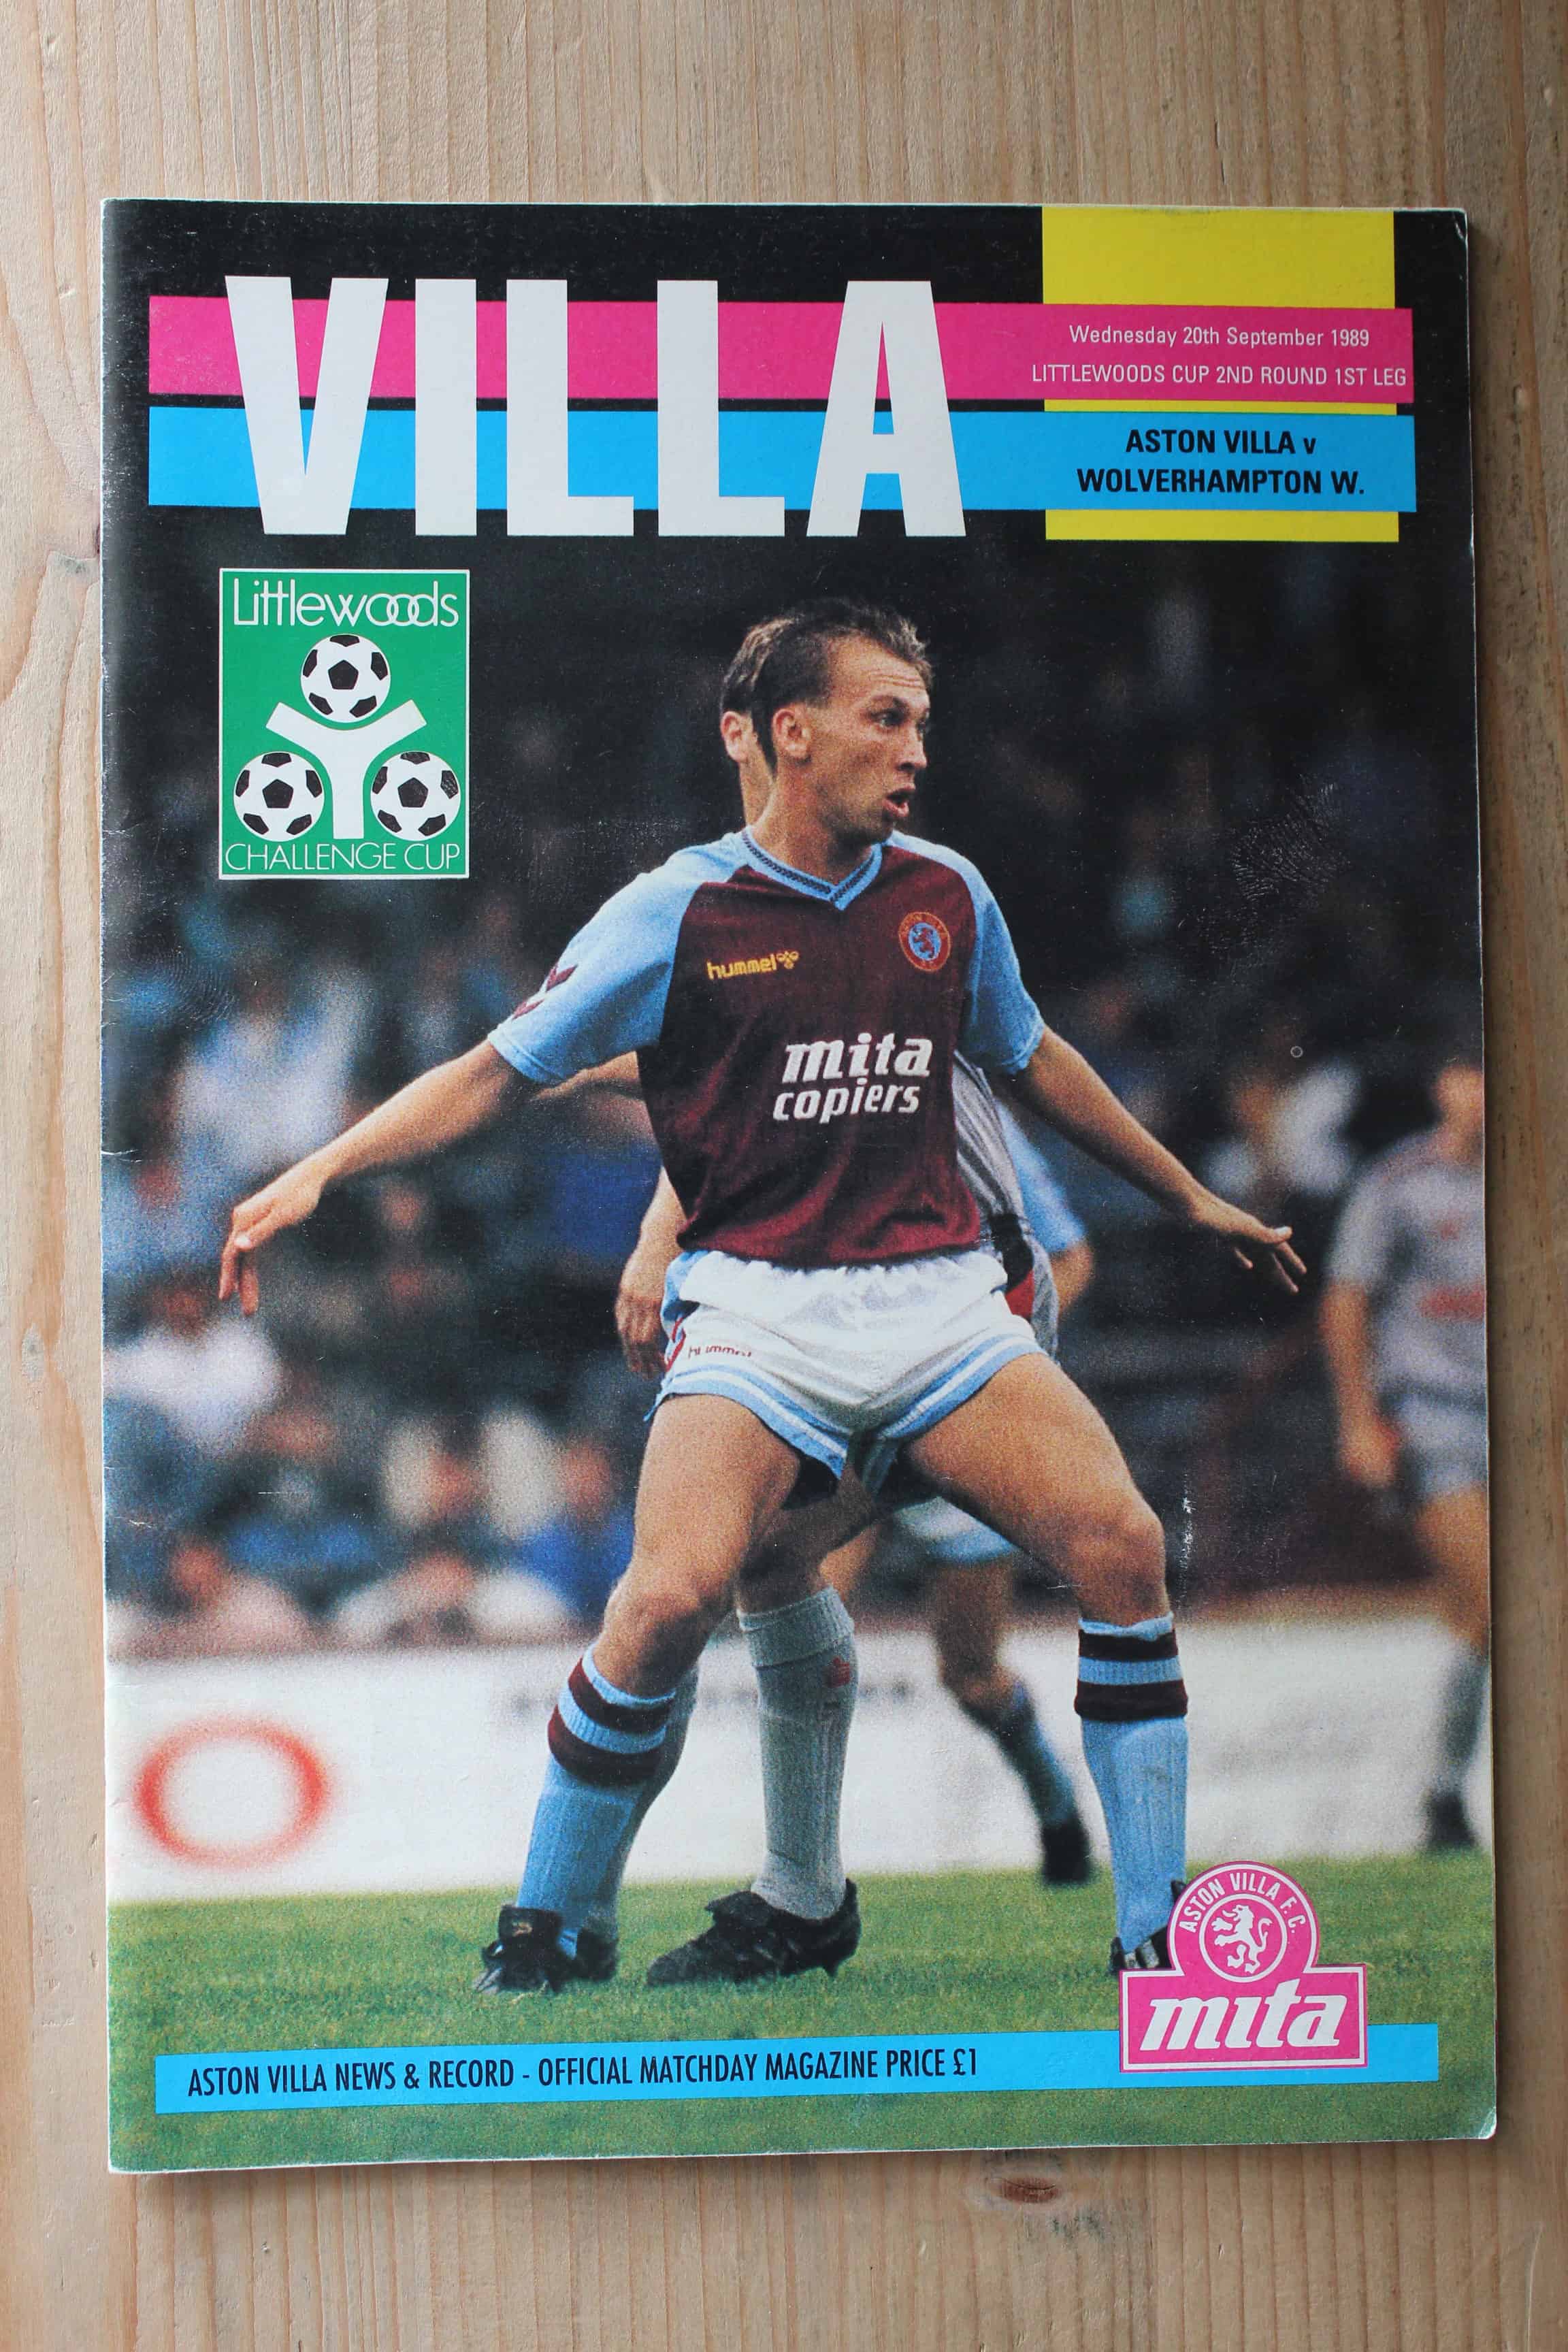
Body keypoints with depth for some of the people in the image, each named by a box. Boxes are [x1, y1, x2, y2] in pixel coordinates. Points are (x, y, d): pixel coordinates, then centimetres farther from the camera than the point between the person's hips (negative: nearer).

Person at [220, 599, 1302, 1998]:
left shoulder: (949, 895, 11)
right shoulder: (680, 911, -1)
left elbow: (1033, 1059, 27)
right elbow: (500, 1070, 5)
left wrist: (1192, 1200, 36)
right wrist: (318, 1174, -5)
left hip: (941, 1300, 4)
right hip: (757, 1306, -3)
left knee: (1121, 1543, -16)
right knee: (673, 1597, -25)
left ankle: (1154, 1951, -2)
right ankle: (542, 1935, 0)